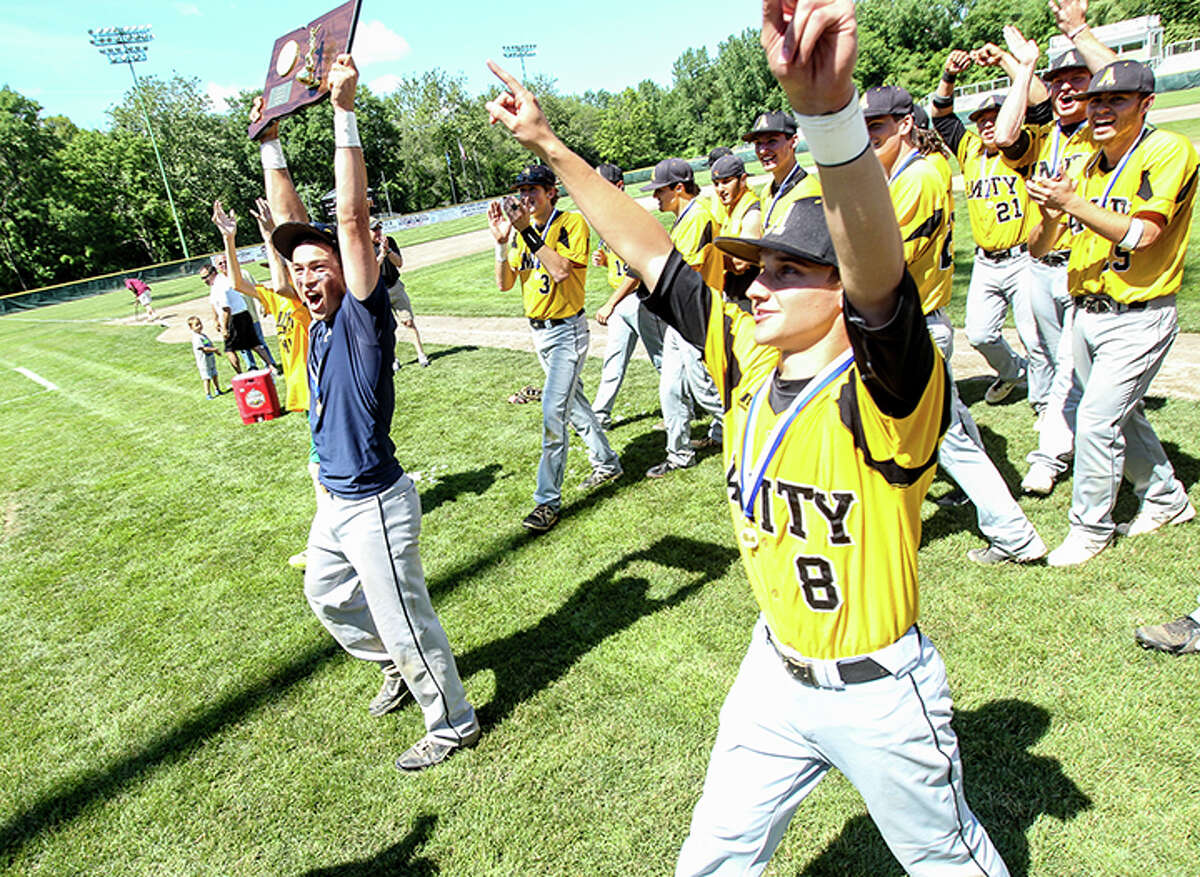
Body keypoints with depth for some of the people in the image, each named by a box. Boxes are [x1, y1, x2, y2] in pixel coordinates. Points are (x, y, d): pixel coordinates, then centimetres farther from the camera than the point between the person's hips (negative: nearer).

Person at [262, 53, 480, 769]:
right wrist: (271, 141, 12)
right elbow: (290, 224, 11)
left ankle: (453, 724, 25)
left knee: (404, 622, 4)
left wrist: (345, 112, -27)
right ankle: (398, 665, 48)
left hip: (376, 504, -9)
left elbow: (354, 219, -27)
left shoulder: (363, 314, -17)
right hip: (335, 502, 9)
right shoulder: (319, 318, 4)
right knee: (328, 598, 27)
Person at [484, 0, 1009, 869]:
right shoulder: (750, 361, -8)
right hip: (776, 671, 5)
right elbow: (653, 254, -4)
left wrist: (829, 105, -65)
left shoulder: (887, 389, -26)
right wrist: (550, 146, -2)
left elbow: (877, 269, -48)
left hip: (878, 692, -4)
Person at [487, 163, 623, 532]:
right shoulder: (523, 231, 8)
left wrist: (527, 230, -27)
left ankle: (548, 499, -5)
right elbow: (505, 283, 1)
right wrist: (502, 241, -12)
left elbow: (561, 270, -26)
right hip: (539, 332, 8)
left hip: (567, 331, -8)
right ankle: (606, 463, 37)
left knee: (553, 412, -12)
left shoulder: (572, 223, -11)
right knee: (573, 402, 18)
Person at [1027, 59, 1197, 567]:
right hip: (1086, 313, 7)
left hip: (1138, 318, -7)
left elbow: (1141, 234, -23)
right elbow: (1038, 249, 5)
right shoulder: (1090, 167, 8)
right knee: (1123, 415, 19)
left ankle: (1090, 526, 6)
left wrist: (1074, 203, -27)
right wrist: (1052, 216, -16)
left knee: (1096, 418, -11)